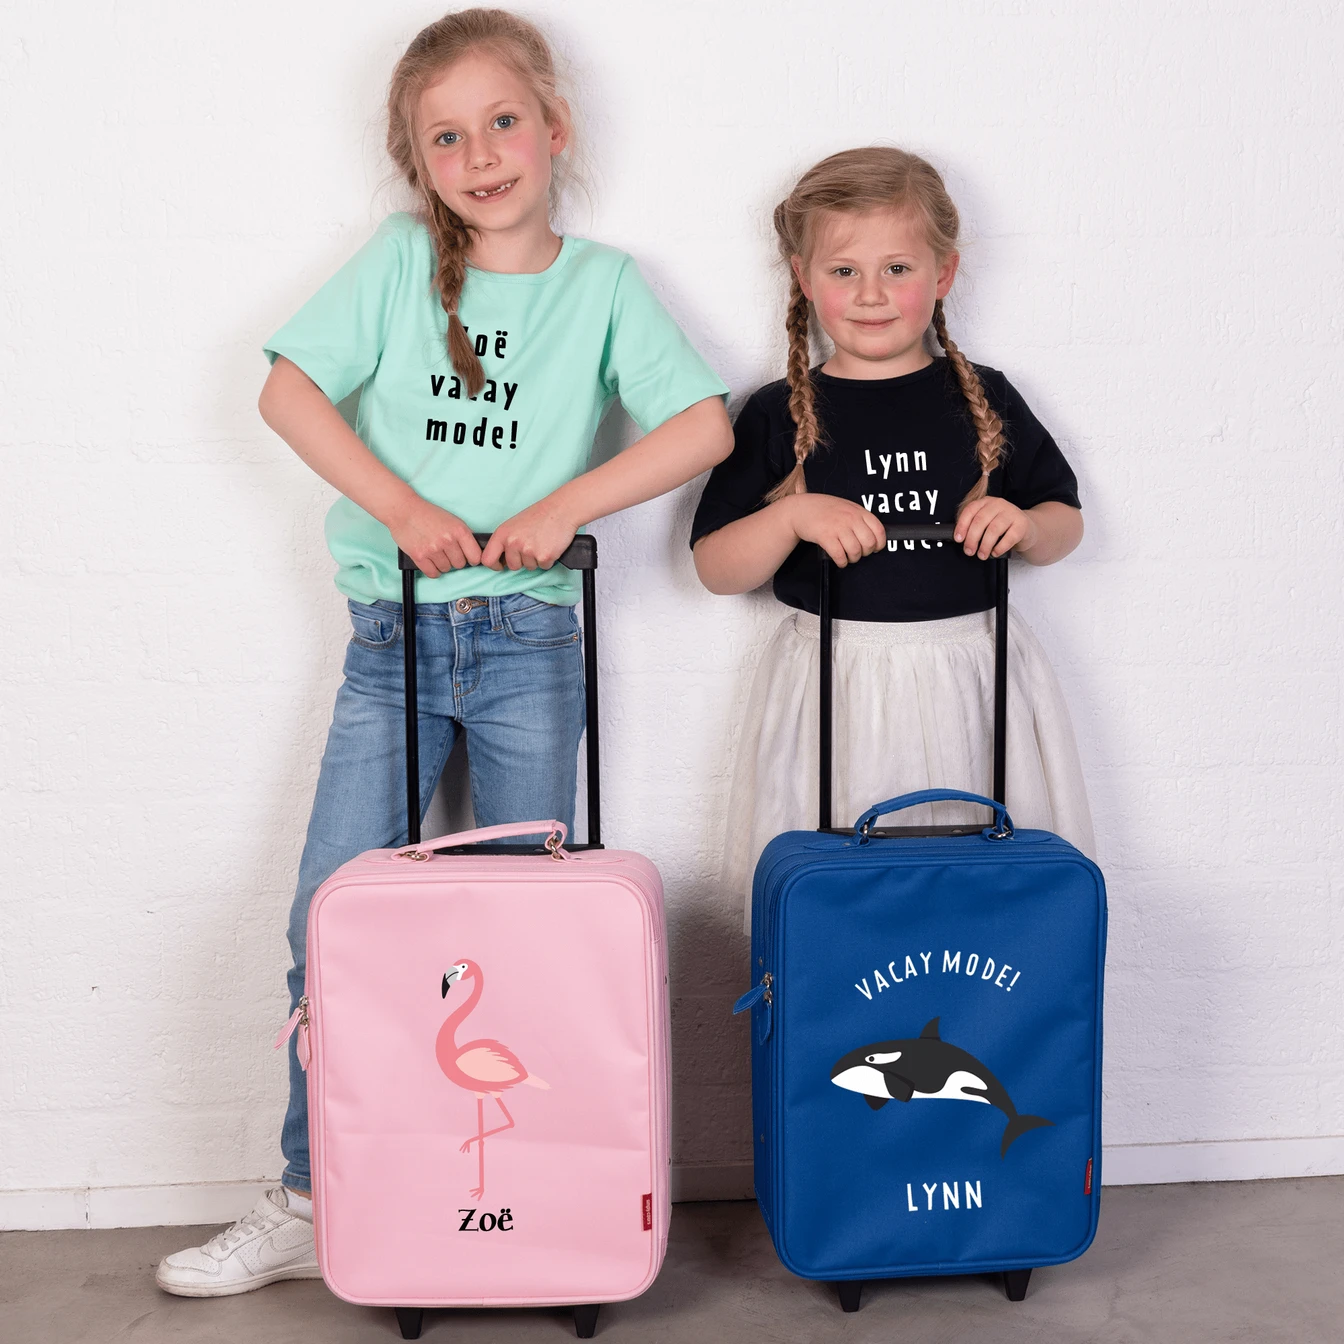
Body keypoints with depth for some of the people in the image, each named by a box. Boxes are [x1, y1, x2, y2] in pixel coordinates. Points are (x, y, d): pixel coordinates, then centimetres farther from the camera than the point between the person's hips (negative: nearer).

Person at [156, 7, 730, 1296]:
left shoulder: (604, 282, 5)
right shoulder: (399, 257, 6)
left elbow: (704, 425, -5)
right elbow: (289, 387, -2)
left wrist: (563, 505, -16)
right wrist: (403, 507, -14)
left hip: (528, 637, -1)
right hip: (391, 634, 1)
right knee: (328, 926, 1)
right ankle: (312, 1201, 16)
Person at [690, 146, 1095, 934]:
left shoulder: (982, 400, 6)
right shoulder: (780, 415, 1)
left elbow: (1066, 521, 15)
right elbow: (715, 567, 0)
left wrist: (1025, 527, -7)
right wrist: (794, 516, -16)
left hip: (970, 679, 1)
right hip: (833, 684, -1)